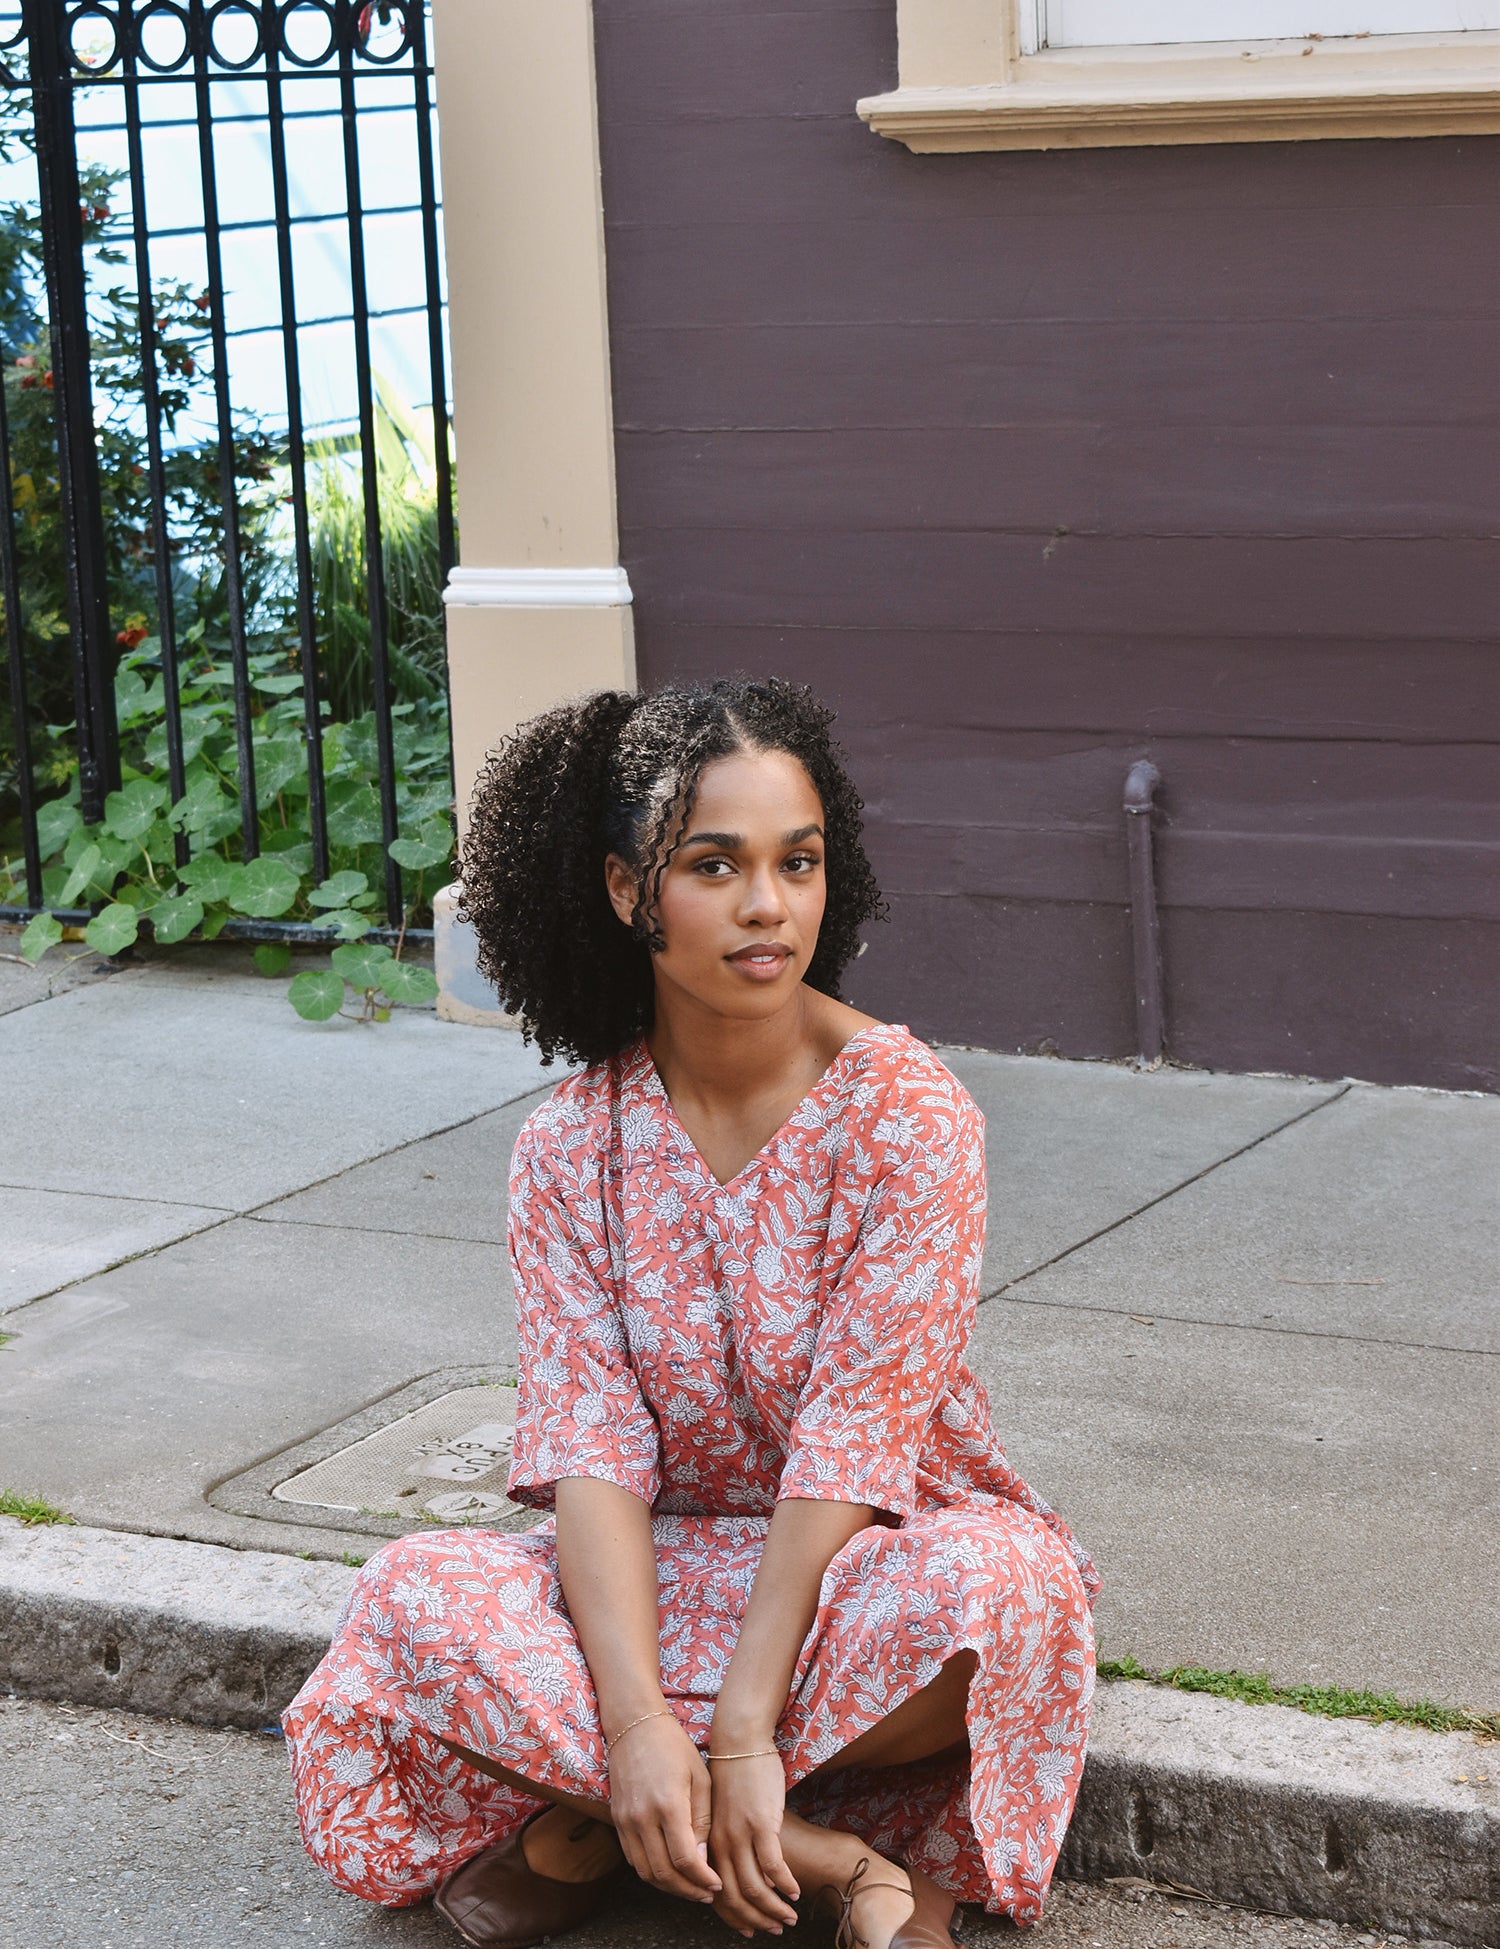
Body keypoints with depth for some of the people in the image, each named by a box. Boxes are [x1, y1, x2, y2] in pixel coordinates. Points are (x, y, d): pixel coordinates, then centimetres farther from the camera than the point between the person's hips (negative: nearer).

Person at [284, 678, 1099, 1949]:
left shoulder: (906, 1111, -15)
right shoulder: (572, 1144, -5)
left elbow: (852, 1437, -21)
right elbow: (589, 1439, -14)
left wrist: (739, 1727, -27)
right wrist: (635, 1718, -29)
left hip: (869, 1563, -3)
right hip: (671, 1571, 3)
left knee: (992, 1585, -37)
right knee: (412, 1599, -25)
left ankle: (585, 1825, -20)